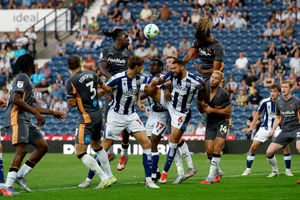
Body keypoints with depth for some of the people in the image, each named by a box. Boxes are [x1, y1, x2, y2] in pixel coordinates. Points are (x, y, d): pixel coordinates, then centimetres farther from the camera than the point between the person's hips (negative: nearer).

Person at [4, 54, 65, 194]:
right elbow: (16, 99, -19)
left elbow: (32, 106, 28)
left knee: (43, 147, 4)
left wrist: (52, 113, 26)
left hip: (25, 120, 10)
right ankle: (8, 185, -22)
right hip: (16, 118, -10)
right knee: (22, 150, -20)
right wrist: (36, 113, -19)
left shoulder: (28, 81, 26)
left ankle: (21, 175, 4)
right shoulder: (22, 77, -6)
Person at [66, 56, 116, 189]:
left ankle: (105, 178, -15)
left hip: (87, 118, -8)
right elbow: (106, 88, 15)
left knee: (80, 152, -9)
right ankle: (110, 176, 31)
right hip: (98, 115, 8)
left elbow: (71, 104, -9)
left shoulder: (72, 81, -12)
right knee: (96, 146, 27)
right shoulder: (91, 74, 5)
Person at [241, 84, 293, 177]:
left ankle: (288, 170, -4)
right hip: (265, 128, 1)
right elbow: (258, 113, 7)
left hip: (277, 128, -1)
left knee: (286, 146, -19)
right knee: (253, 146, -8)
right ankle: (248, 170, 6)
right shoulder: (265, 102, -9)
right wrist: (252, 126, 6)